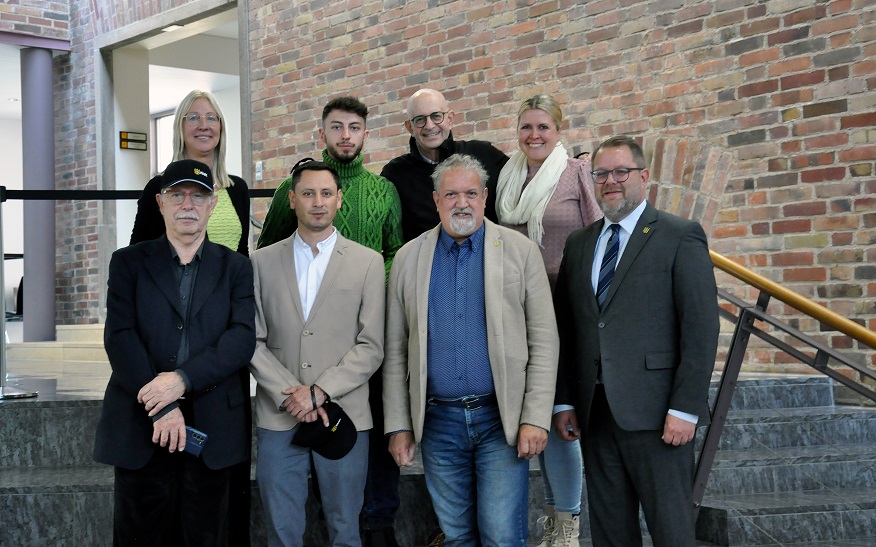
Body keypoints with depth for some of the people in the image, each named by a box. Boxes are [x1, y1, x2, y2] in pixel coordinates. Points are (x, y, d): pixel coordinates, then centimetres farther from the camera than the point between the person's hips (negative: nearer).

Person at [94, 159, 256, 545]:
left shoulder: (235, 267, 8)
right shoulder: (129, 262, 7)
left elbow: (242, 337, -4)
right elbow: (120, 337, -4)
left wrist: (183, 378, -18)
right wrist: (161, 408, -15)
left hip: (212, 426, 0)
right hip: (141, 426, 0)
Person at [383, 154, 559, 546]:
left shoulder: (520, 251, 1)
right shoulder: (409, 259, 6)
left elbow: (543, 341, -2)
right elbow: (396, 351, 8)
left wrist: (536, 419, -8)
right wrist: (398, 425, 4)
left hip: (501, 419, -2)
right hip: (438, 422, 2)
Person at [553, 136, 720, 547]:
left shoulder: (680, 236, -2)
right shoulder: (579, 244, 14)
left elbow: (701, 328, -8)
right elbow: (565, 328, 14)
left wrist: (685, 409, -14)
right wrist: (564, 402, 7)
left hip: (655, 413, -5)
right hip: (595, 412, 5)